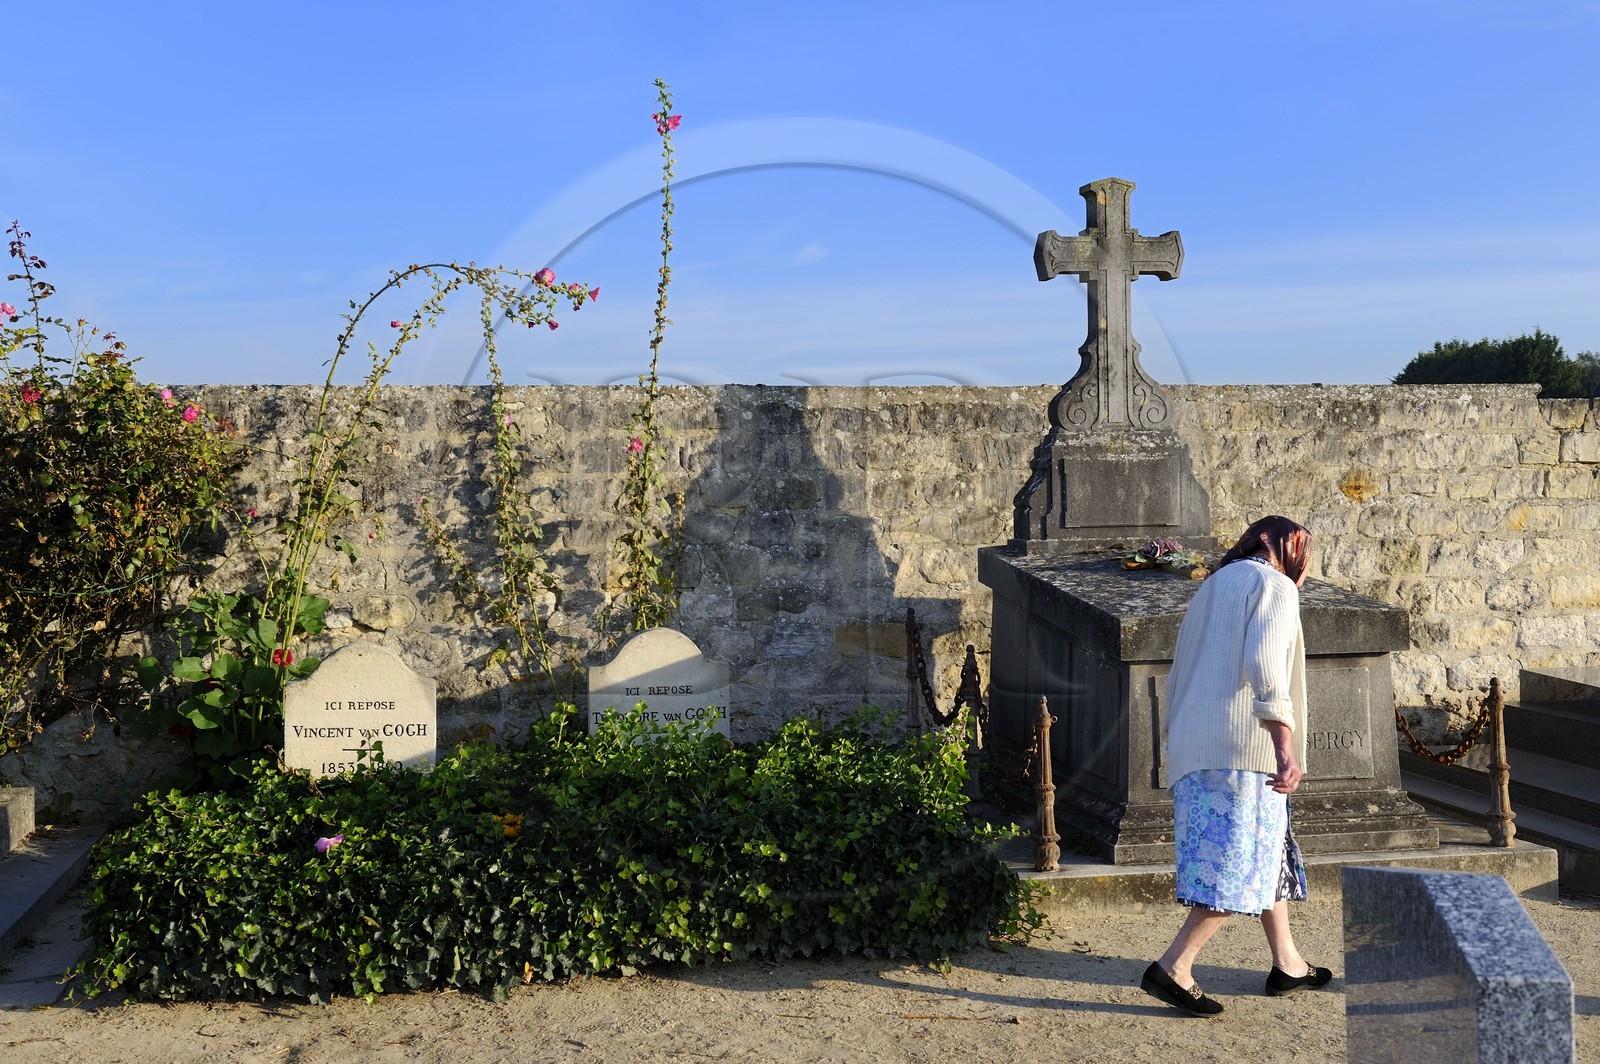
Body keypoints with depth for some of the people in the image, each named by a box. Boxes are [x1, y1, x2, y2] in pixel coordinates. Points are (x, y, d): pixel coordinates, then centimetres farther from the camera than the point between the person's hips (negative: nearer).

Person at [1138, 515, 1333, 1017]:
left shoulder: (1213, 587, 23)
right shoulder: (1275, 586, -3)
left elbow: (1177, 677, 25)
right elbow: (1263, 661, -20)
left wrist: (1177, 746, 30)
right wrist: (1285, 747, -25)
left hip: (1193, 748, 9)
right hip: (1243, 747, -9)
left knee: (1270, 850, 19)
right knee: (1240, 865, -6)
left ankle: (1287, 963, 26)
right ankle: (1173, 967, -10)